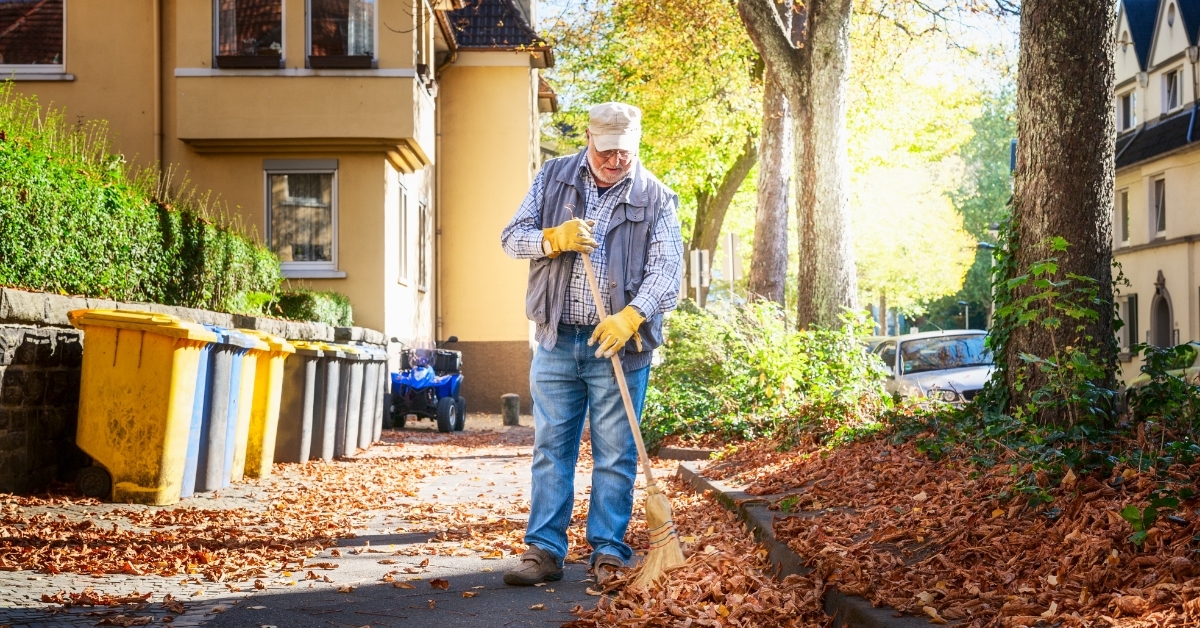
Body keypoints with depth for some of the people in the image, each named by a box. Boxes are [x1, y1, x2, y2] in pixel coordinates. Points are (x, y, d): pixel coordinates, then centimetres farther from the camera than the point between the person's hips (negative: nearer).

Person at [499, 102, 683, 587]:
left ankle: (609, 553, 12)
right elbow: (512, 237, 6)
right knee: (551, 449, 5)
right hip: (557, 341, 2)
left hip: (620, 343, -2)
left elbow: (666, 269, -8)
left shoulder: (656, 197, 0)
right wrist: (553, 238, -15)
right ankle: (544, 551, 12)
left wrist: (631, 316, -24)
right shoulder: (553, 178, 7)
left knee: (615, 455, 3)